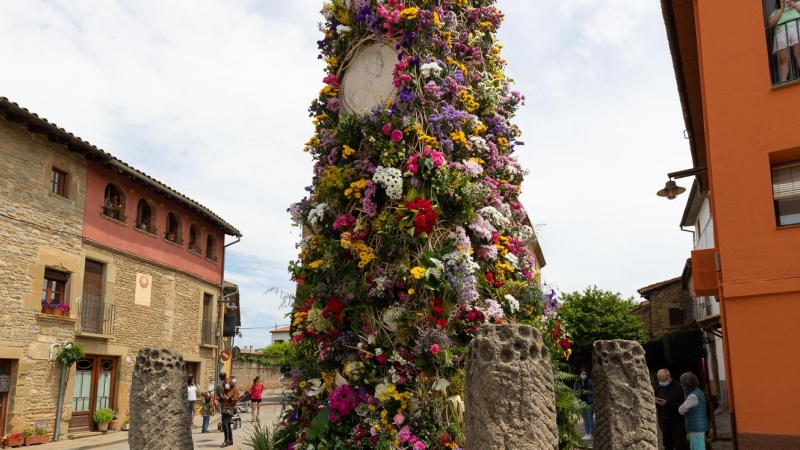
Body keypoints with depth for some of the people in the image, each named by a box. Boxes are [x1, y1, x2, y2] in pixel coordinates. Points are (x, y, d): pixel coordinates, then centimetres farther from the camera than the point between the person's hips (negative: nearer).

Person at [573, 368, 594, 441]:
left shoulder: (590, 382, -6)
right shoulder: (577, 383, 2)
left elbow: (593, 392, -4)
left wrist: (587, 392, -19)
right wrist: (578, 392, -14)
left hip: (589, 402, -4)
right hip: (581, 402, 4)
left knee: (590, 418, -2)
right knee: (585, 419, 11)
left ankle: (591, 434, 6)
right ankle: (587, 433, 18)